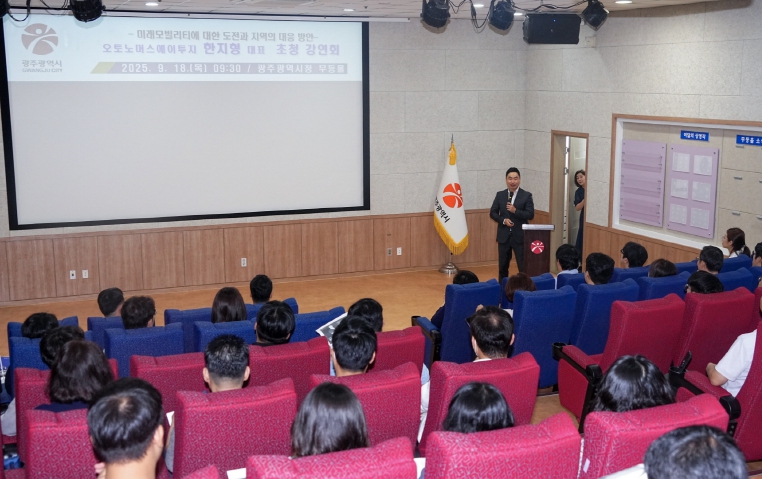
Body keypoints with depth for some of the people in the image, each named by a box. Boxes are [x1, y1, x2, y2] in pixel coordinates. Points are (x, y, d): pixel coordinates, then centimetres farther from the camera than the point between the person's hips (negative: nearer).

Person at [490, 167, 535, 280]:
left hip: (520, 236, -3)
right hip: (504, 236, 3)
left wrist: (515, 211, -20)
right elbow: (493, 213, 6)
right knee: (503, 266, 11)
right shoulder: (500, 195, 6)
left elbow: (530, 215, -8)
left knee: (523, 266, -2)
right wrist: (503, 220, -11)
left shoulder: (526, 195, -2)